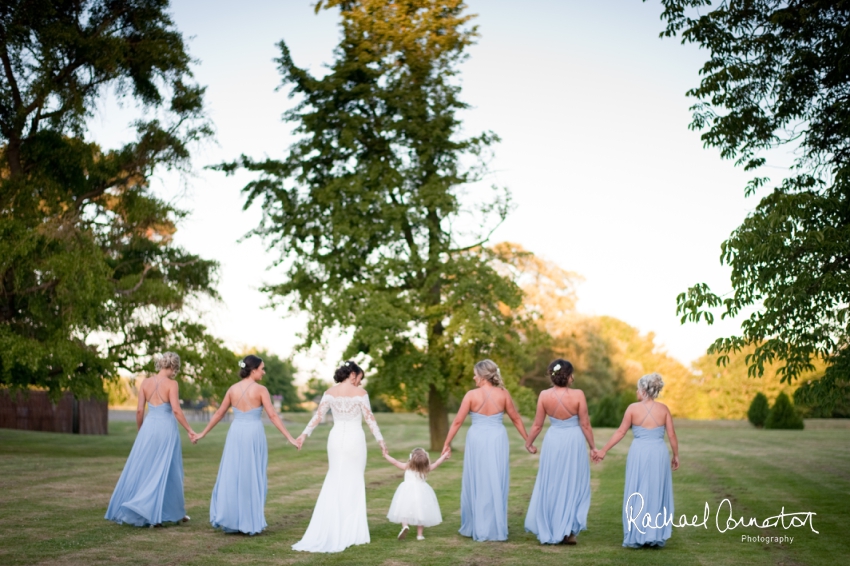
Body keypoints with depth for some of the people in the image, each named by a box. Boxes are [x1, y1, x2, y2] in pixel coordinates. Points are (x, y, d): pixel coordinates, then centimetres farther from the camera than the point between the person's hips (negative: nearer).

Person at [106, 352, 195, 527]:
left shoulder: (145, 383, 3)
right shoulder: (171, 384, -11)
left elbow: (139, 410, 3)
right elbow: (176, 410, -18)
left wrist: (140, 430, 17)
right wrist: (189, 430, -11)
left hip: (148, 428, 4)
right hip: (166, 429, -4)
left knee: (141, 470, 12)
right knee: (167, 472, 6)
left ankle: (127, 511, 15)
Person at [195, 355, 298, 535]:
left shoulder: (233, 389, 4)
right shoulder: (260, 390, -8)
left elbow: (219, 414, 10)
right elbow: (273, 416, -11)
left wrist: (203, 433, 21)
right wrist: (289, 437, -9)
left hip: (235, 434, 4)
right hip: (254, 434, -3)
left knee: (231, 476, 9)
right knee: (252, 478, 5)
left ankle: (230, 521, 11)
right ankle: (251, 523, 8)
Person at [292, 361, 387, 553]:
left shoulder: (330, 392, 3)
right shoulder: (360, 392, -6)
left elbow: (318, 415, -4)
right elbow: (369, 419, -6)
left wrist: (305, 433, -5)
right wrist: (380, 440, 0)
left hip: (336, 438, 3)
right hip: (355, 438, -3)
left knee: (333, 482, 12)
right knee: (354, 483, 6)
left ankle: (328, 531, 8)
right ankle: (350, 531, 8)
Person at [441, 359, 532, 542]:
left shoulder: (471, 395, -7)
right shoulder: (503, 394, -2)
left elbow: (457, 421, -5)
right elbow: (516, 419, 6)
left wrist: (447, 443, 5)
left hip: (477, 440, -1)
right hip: (497, 440, 1)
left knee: (476, 484, 10)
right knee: (496, 484, 9)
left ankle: (476, 528, 18)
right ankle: (496, 529, 14)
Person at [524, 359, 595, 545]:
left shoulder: (544, 396, -8)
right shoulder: (578, 395, -15)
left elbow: (537, 425, -1)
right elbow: (585, 425, -9)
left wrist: (529, 442, 15)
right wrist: (593, 447, 3)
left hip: (553, 441, 2)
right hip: (574, 441, -2)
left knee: (550, 486, 14)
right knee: (573, 486, 11)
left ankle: (548, 531, 19)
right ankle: (568, 531, 10)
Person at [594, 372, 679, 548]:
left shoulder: (633, 408, -5)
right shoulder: (664, 409, 0)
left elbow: (620, 432, -2)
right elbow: (672, 435, 1)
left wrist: (604, 450, 5)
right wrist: (676, 455, 14)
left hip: (639, 453, -1)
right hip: (659, 454, 2)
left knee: (637, 494, 8)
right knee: (657, 493, 11)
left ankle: (637, 536, 9)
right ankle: (657, 535, 13)